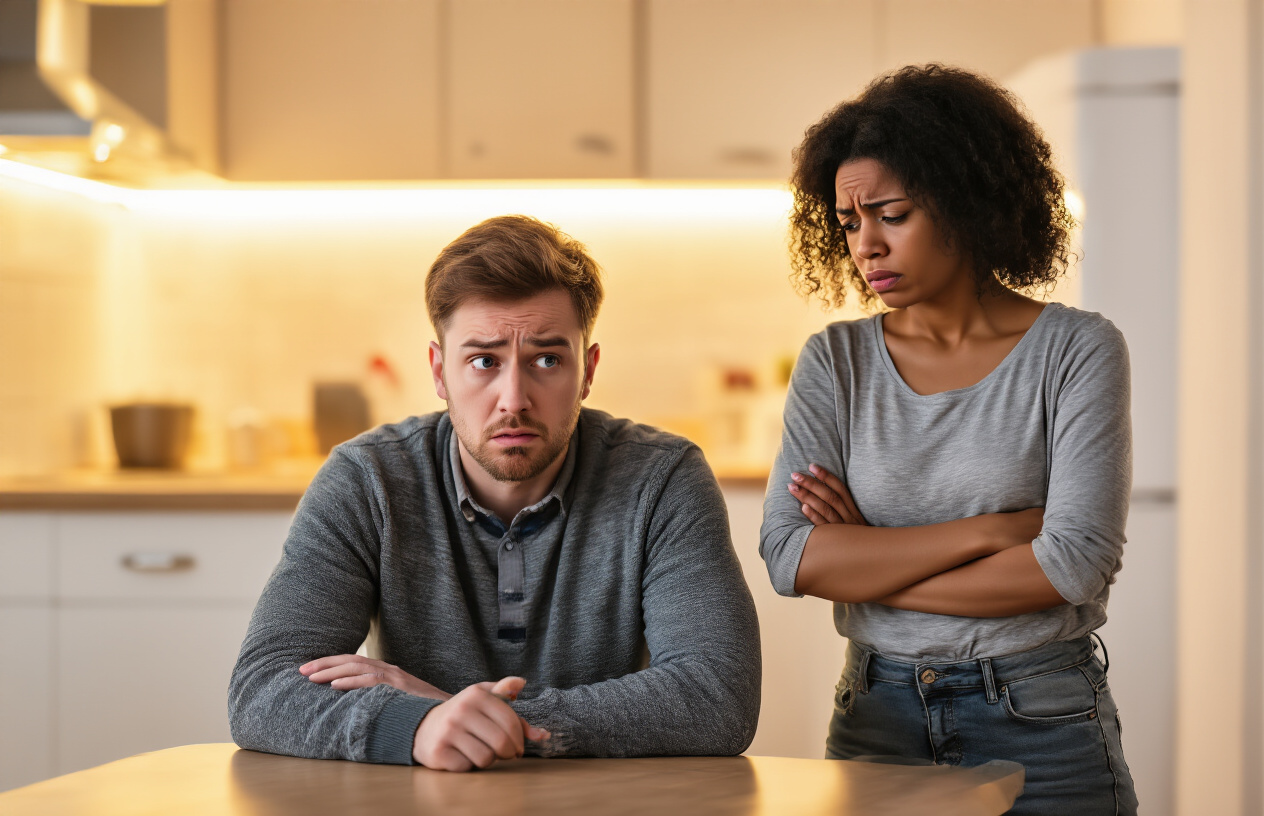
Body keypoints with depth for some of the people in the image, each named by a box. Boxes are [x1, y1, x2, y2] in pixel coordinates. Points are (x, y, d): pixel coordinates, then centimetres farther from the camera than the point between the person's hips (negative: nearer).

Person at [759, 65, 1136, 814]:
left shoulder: (1078, 351, -6)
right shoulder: (834, 362, 2)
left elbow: (1078, 563, -16)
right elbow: (790, 556, -10)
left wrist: (869, 565, -10)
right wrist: (993, 530, -15)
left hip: (1041, 730, -2)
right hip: (875, 721, 2)